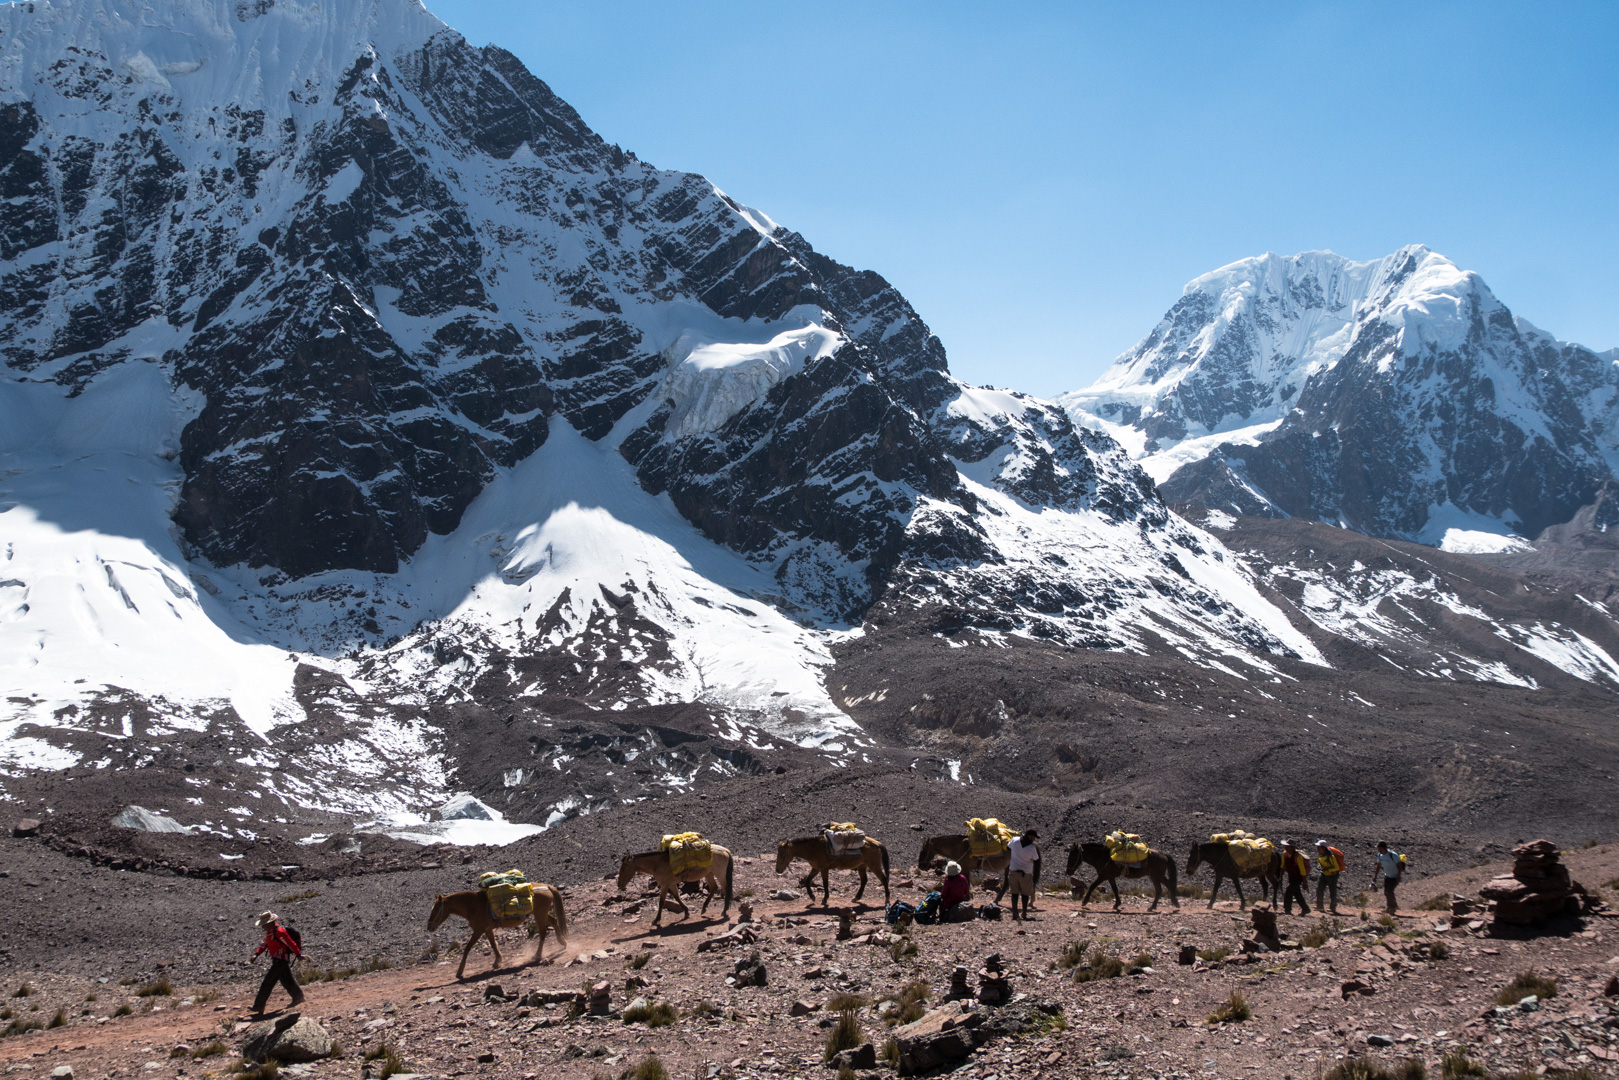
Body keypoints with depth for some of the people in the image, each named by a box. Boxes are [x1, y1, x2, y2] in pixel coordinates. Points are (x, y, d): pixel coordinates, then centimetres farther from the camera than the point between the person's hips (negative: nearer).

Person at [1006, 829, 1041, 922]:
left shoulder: (1015, 841, -8)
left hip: (1013, 871, 3)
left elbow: (1007, 849, 11)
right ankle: (1024, 914, 13)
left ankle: (1015, 913, 12)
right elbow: (1036, 861, -8)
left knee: (1014, 892, 10)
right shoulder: (1032, 847, -18)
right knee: (1025, 893, 10)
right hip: (1026, 873, -3)